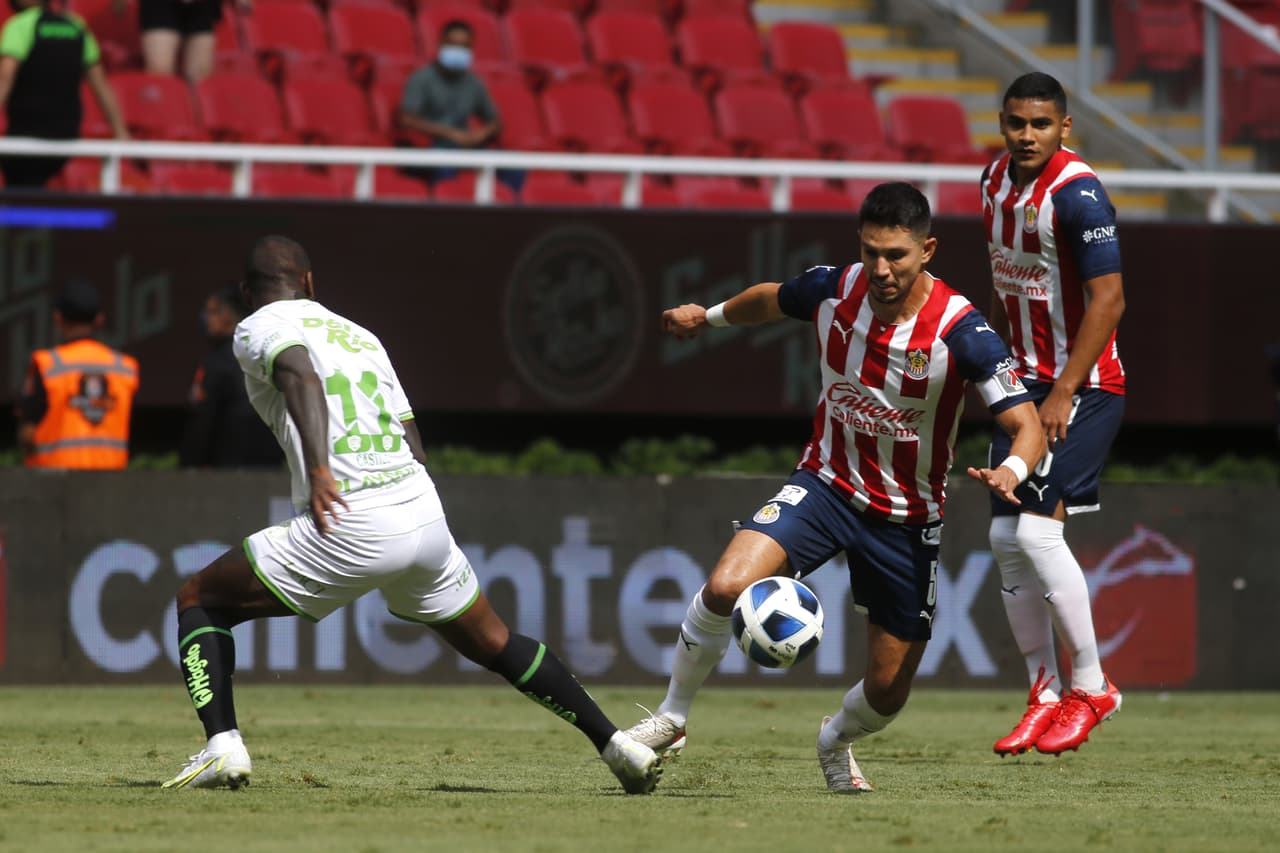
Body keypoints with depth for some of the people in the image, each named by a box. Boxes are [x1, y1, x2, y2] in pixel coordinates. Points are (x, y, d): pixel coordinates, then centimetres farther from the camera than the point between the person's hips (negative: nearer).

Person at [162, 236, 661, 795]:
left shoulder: (257, 329, 5)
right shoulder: (359, 334, 24)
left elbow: (301, 376, -18)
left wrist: (318, 471, -30)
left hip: (347, 529, -6)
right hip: (424, 514, 6)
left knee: (198, 601, 9)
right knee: (493, 645, 26)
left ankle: (222, 746, -8)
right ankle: (615, 745, 26)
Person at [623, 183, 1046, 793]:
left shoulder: (959, 330, -23)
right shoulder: (834, 290, -12)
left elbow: (1028, 427, -25)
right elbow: (770, 300, 14)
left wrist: (1011, 469, -47)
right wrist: (709, 315, 27)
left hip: (908, 518, -1)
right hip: (826, 484, 1)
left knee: (888, 691, 5)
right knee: (726, 586, -25)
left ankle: (835, 742, 42)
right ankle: (672, 718, -2)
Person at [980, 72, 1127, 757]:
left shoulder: (1077, 194, -18)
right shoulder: (995, 182, 8)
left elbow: (1109, 298, -20)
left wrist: (1064, 392, -22)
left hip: (1084, 387, -8)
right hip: (1028, 383, 8)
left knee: (1037, 527, -16)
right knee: (1005, 536, 3)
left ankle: (1090, 686, -3)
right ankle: (1045, 693, 13)